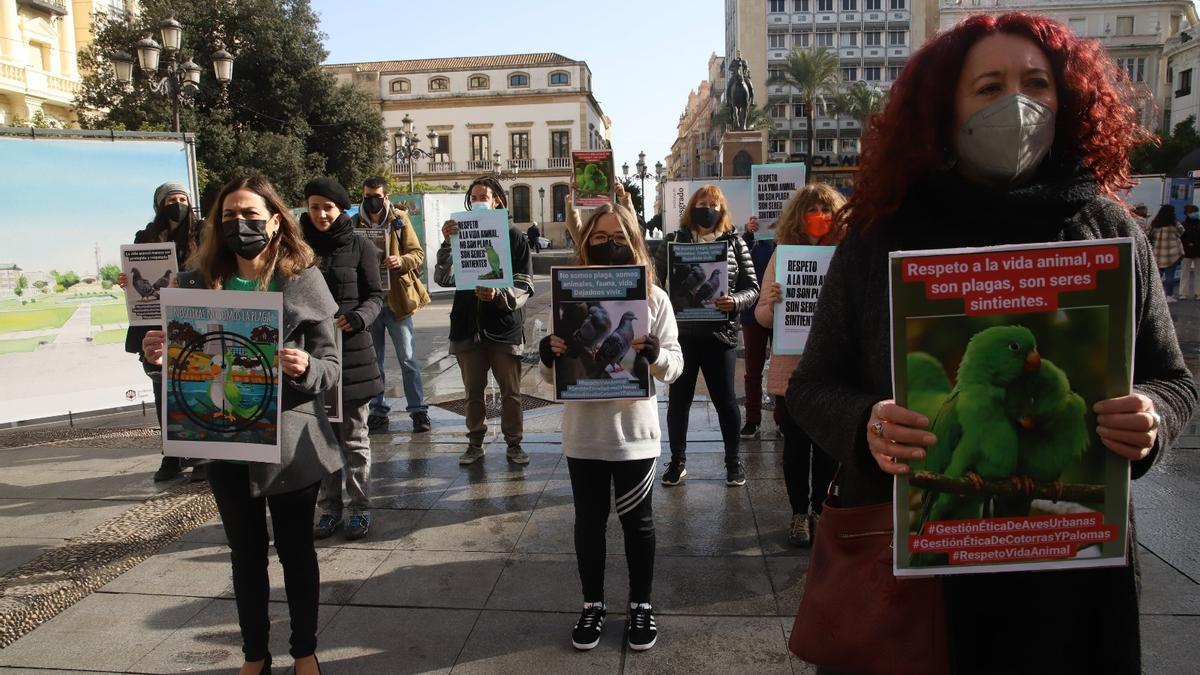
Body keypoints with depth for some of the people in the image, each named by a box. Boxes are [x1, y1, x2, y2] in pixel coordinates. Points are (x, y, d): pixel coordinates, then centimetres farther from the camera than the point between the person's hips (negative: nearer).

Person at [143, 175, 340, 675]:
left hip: (290, 439, -2)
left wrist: (305, 367, -28)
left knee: (296, 548, 11)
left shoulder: (303, 281, -7)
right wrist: (157, 357, -14)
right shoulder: (198, 282, 0)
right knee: (246, 551, 16)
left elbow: (331, 365, -7)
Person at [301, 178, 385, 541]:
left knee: (354, 437, 6)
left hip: (351, 351, -3)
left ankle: (360, 508, 18)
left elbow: (376, 296, -2)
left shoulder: (359, 246, -2)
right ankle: (329, 509, 22)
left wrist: (358, 317, -22)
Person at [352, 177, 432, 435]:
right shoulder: (354, 223, 5)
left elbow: (418, 254, 1)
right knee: (372, 361, 10)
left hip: (396, 299, -2)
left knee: (408, 359, 0)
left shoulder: (400, 220, 2)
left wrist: (401, 261, -20)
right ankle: (378, 411, 21)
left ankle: (418, 409, 8)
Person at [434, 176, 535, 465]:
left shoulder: (515, 238, -1)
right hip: (468, 327, 3)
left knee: (511, 392, 7)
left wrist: (498, 295, -24)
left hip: (504, 327, -2)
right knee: (473, 391, 13)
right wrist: (447, 244, -18)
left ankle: (514, 444, 21)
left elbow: (525, 286, -6)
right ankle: (475, 443, 26)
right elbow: (443, 278, -5)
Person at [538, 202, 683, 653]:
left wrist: (654, 353, -26)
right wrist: (548, 355, -20)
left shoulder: (654, 297, -3)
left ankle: (641, 604, 32)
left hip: (634, 431, -1)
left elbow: (675, 365, -4)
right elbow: (552, 376, 3)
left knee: (637, 520, 14)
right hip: (584, 433, 1)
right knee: (589, 521, 14)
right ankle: (592, 604, 33)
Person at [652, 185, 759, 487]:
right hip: (681, 333, 1)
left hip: (720, 334, 0)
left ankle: (733, 460, 26)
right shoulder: (673, 240, 3)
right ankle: (677, 461, 25)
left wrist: (735, 302, -18)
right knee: (679, 399, 9)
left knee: (725, 399, 8)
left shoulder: (735, 243, 3)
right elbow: (654, 281, 2)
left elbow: (752, 288, 2)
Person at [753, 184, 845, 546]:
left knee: (828, 445, 9)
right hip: (791, 369, 0)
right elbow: (763, 318, 2)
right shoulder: (783, 254, 1)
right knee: (796, 444, 9)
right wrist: (771, 303, -21)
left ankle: (819, 510, 26)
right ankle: (799, 513, 24)